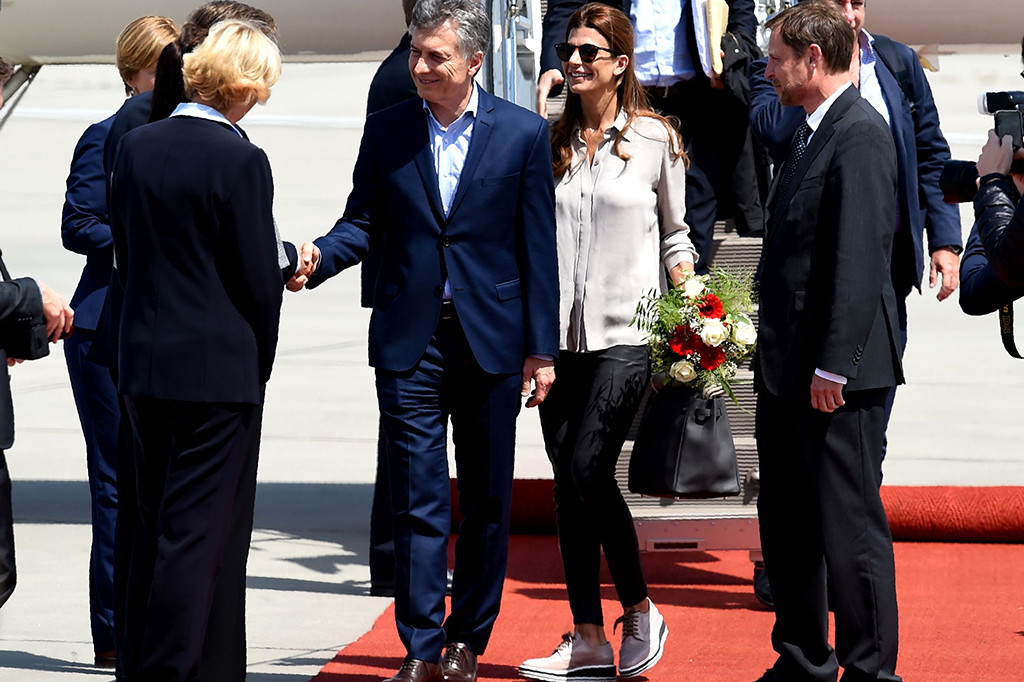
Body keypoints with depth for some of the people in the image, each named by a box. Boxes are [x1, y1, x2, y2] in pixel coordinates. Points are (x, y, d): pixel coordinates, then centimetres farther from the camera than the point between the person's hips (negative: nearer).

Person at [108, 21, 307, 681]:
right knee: (201, 533, -1)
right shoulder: (241, 161, -15)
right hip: (218, 371, -7)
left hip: (143, 363, 7)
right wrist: (259, 366, 4)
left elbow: (127, 254, 11)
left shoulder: (136, 145, 4)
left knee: (155, 529, 16)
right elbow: (259, 284, -12)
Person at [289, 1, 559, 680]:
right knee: (418, 501, -2)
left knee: (487, 502, 7)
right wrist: (316, 260, -15)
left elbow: (538, 248, 0)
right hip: (410, 342, 1)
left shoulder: (524, 133, -1)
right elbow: (362, 223, 7)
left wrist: (542, 349, -2)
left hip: (491, 342, -1)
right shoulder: (387, 131, 4)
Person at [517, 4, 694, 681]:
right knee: (569, 483, 3)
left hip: (626, 332, -4)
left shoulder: (654, 138, 2)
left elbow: (675, 232, 8)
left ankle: (641, 611, 2)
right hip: (561, 334, 4)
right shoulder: (553, 141, 10)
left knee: (588, 470, -16)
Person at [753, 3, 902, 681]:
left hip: (838, 376, -10)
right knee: (786, 524, 15)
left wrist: (833, 367, -22)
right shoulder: (809, 134, 16)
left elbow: (861, 258, -20)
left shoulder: (860, 134, -15)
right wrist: (771, 353, 14)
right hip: (787, 371, 10)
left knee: (851, 524, -4)